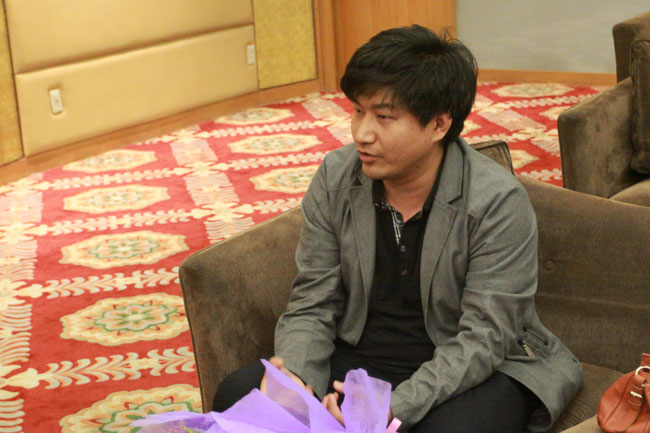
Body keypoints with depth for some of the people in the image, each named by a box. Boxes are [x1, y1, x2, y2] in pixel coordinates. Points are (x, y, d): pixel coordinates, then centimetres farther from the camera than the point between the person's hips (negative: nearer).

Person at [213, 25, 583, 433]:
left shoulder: (498, 202, -18)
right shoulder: (335, 178, -4)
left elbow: (483, 338, -19)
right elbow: (312, 304, -1)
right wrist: (296, 375, -23)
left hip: (474, 370, -4)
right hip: (359, 357, 4)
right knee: (237, 395, -17)